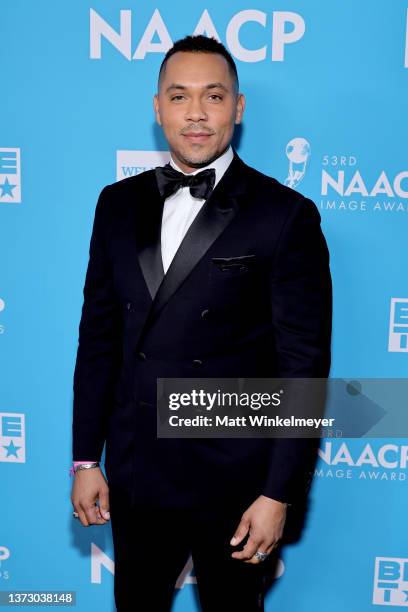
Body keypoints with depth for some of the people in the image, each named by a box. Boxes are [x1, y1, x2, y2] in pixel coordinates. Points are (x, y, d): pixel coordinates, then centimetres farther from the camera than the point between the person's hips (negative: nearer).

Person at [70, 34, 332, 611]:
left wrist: (279, 495, -11)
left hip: (236, 480, -3)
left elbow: (304, 366, -10)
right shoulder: (118, 203, 3)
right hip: (135, 475, 4)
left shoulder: (285, 216, -11)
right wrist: (86, 458, 5)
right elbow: (98, 335, 5)